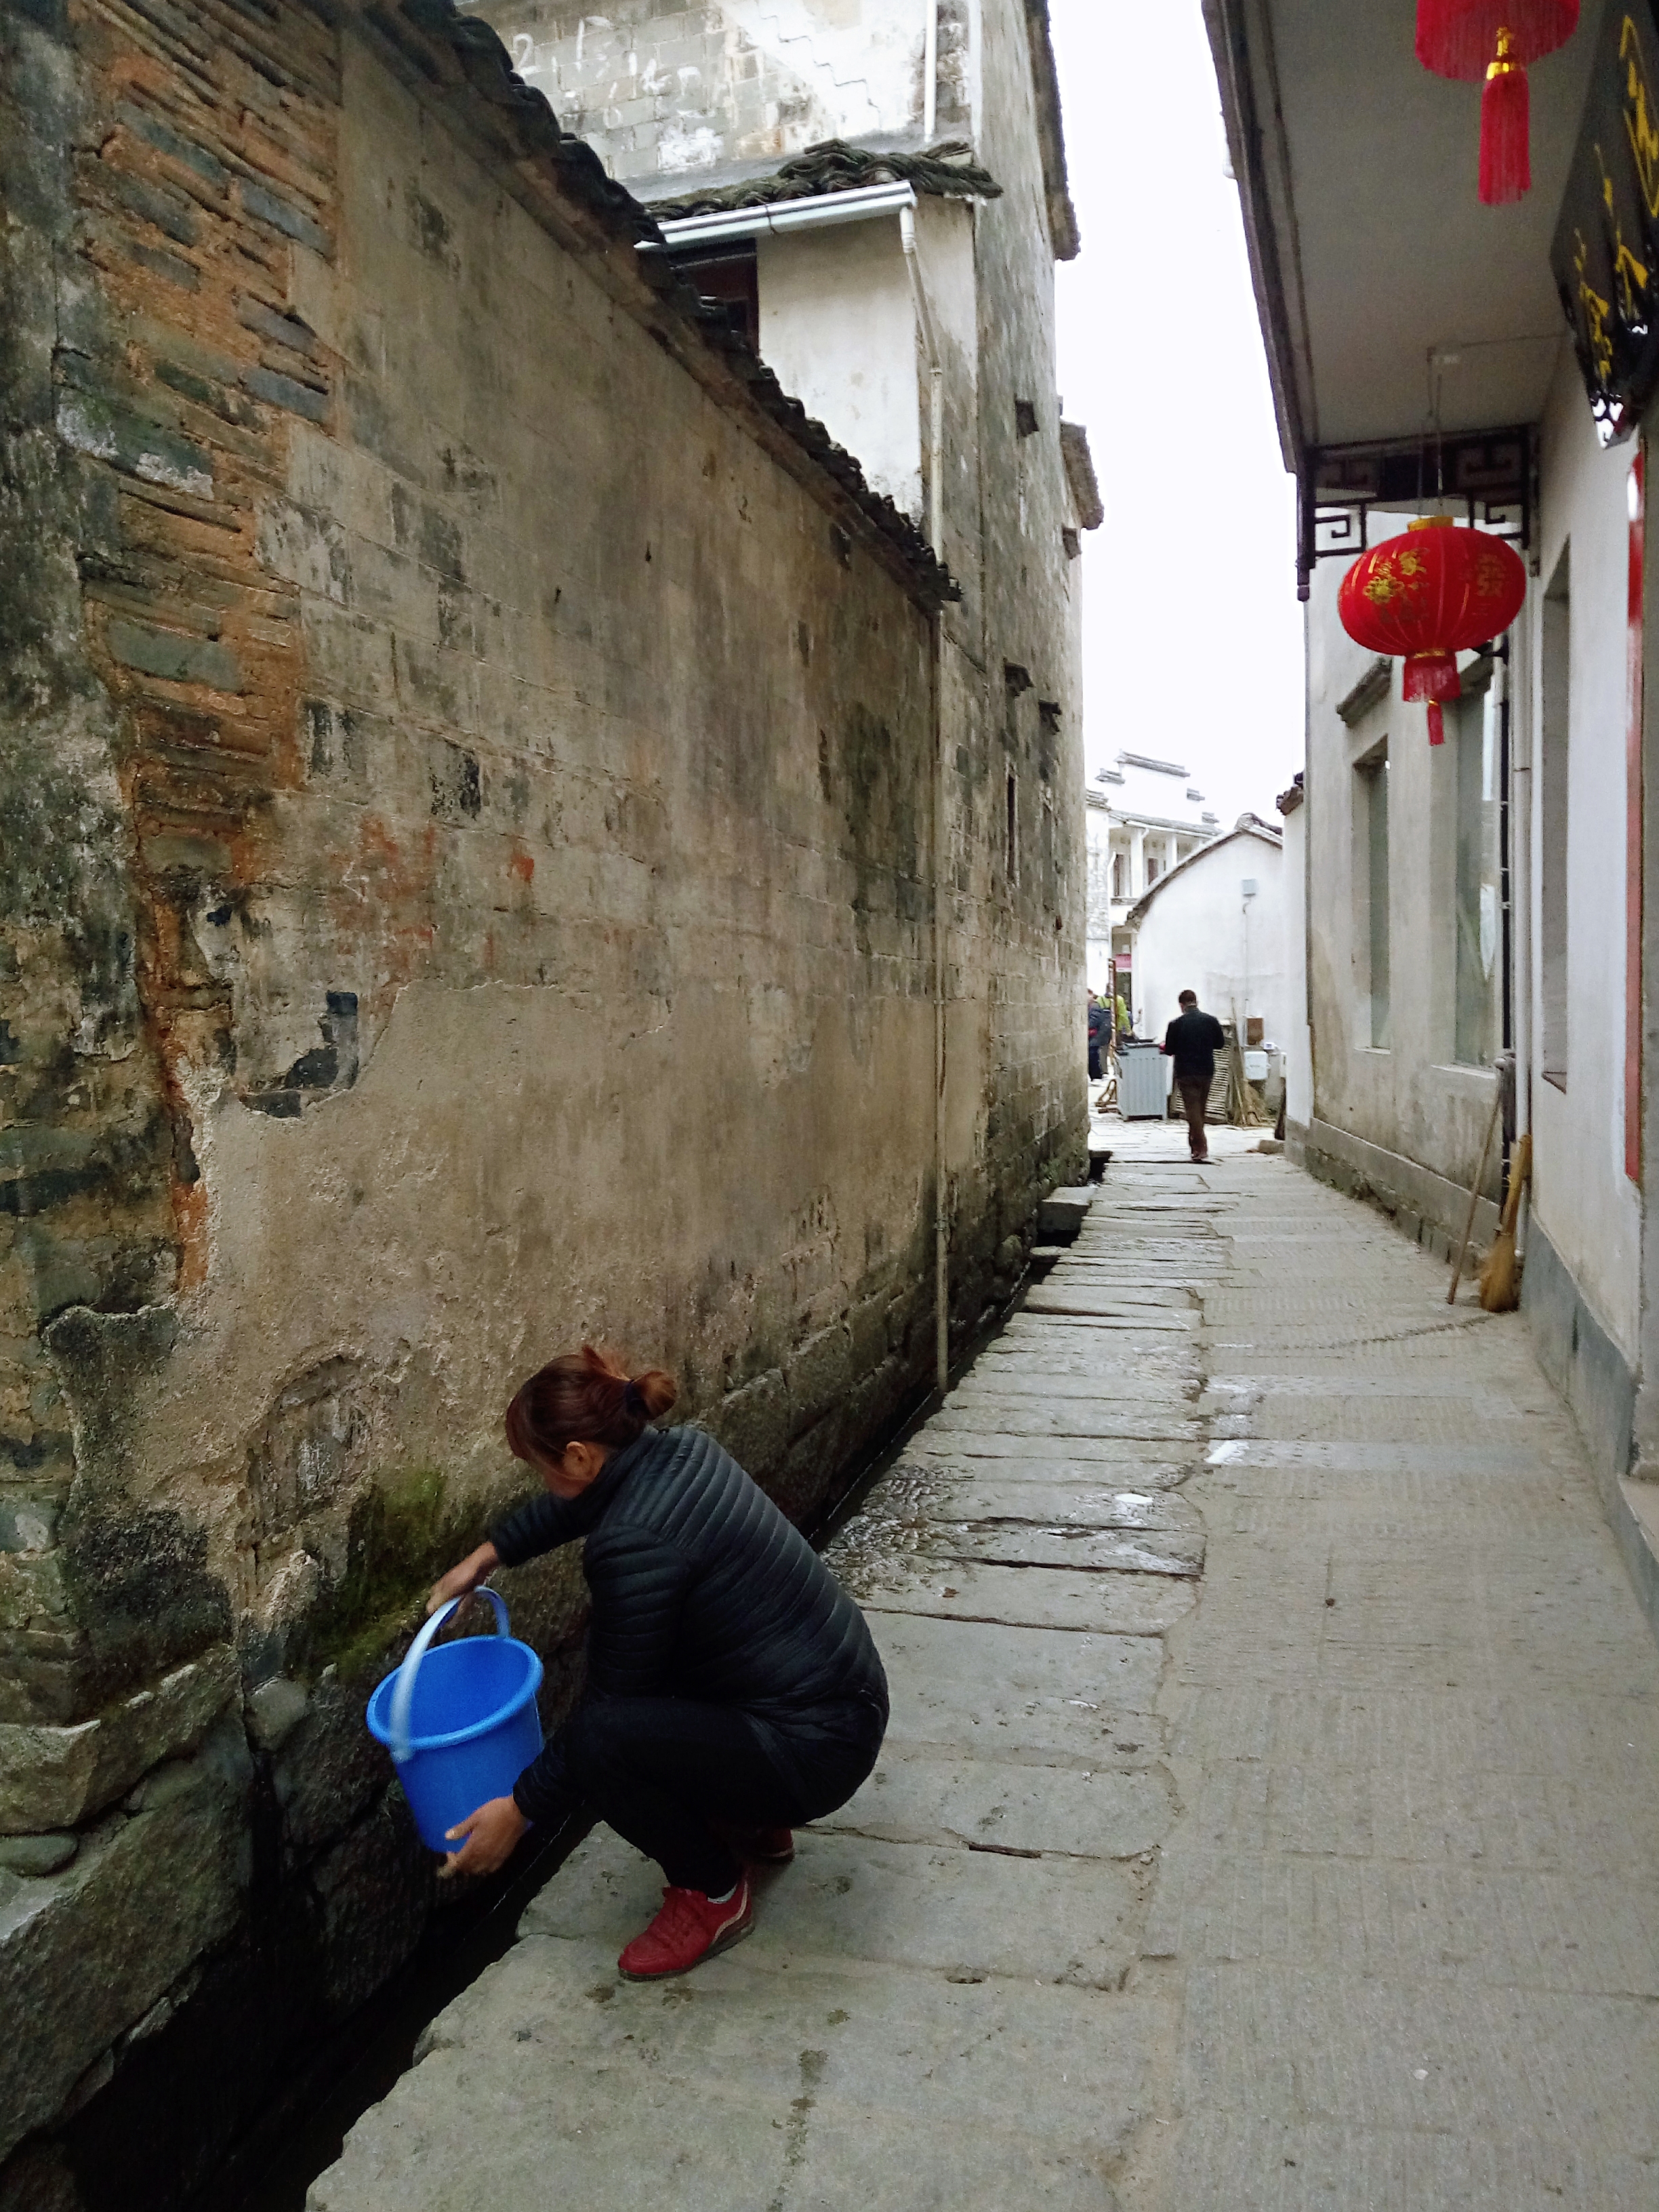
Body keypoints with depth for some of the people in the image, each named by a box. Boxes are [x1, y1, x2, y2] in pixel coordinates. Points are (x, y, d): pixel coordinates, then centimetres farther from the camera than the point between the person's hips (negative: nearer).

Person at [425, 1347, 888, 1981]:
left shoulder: (635, 1546, -26)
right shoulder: (678, 1452, -2)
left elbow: (609, 1705, -15)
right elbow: (578, 1501, 20)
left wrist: (521, 1808, -3)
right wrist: (486, 1556, 21)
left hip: (813, 1749, -9)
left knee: (601, 1738, -21)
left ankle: (714, 1892, 4)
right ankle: (756, 1827, 26)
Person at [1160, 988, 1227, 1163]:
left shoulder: (1176, 1024, -11)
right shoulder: (1211, 1021, -2)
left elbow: (1169, 1050, -5)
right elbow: (1220, 1043, 8)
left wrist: (1163, 1048, 18)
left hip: (1186, 1073, -3)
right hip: (1207, 1071, 3)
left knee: (1193, 1109, -1)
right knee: (1201, 1108, 18)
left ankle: (1201, 1148, -10)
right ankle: (1195, 1141, 31)